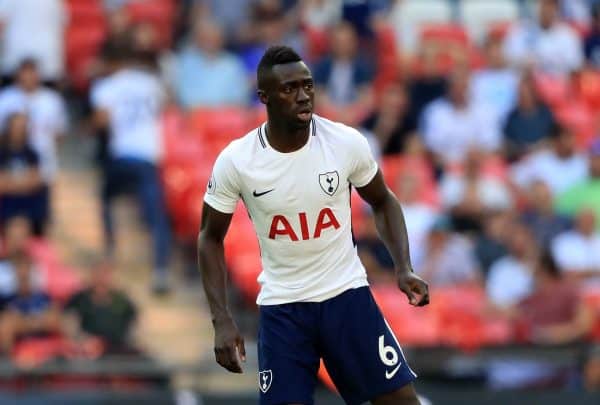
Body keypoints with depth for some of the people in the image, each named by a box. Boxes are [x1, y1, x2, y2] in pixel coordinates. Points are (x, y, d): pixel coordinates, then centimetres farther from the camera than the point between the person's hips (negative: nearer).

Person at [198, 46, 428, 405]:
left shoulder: (347, 143, -11)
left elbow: (382, 202, 8)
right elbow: (211, 237, 1)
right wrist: (222, 321, -8)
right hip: (282, 305, -1)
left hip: (347, 293, 1)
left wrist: (403, 268, -6)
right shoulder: (236, 161, -13)